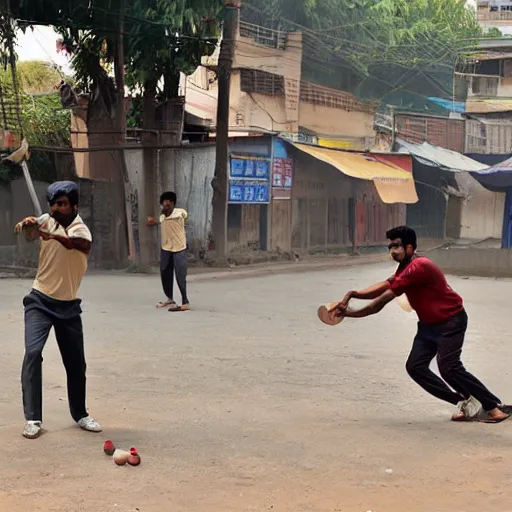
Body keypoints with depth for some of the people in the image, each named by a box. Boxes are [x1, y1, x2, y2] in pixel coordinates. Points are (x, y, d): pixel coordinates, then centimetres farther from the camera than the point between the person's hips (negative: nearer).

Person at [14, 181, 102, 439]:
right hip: (40, 301, 0)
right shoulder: (47, 220, -2)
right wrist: (27, 224, -44)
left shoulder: (81, 229, -12)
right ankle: (33, 419, -11)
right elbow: (29, 232, -20)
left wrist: (54, 236, -57)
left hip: (68, 306, 0)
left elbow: (82, 244, -37)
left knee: (76, 362, 8)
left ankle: (80, 414, 29)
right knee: (32, 353, -17)